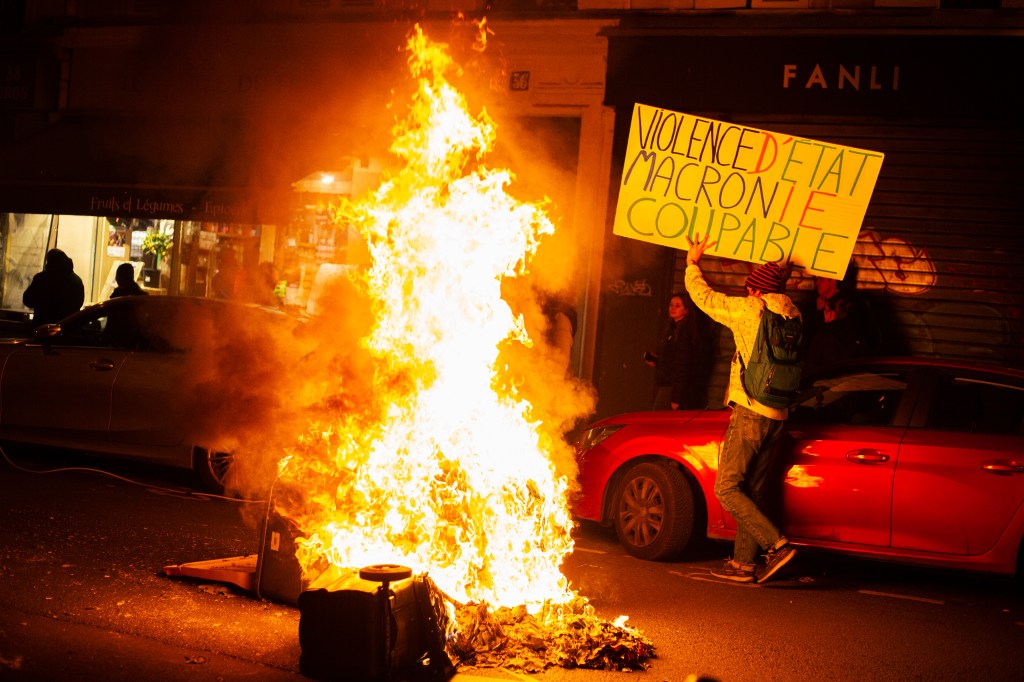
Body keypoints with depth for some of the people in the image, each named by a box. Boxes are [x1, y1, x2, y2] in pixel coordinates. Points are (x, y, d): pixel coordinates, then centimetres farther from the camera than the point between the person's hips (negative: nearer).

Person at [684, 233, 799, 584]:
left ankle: (777, 545, -16)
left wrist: (693, 261, 20)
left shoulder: (749, 309, -7)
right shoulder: (793, 317, 12)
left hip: (750, 411, -8)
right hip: (776, 414, 8)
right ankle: (744, 562, 12)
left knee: (727, 488, -6)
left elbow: (703, 296, 2)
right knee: (752, 492, 11)